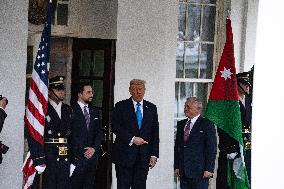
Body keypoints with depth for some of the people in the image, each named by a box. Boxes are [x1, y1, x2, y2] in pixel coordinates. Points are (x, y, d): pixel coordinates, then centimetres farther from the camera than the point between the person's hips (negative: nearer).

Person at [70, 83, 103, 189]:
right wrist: (82, 151, -11)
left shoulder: (94, 111, 15)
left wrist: (94, 148, -3)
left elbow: (99, 132, 13)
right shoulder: (71, 110, -5)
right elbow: (70, 133, -9)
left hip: (92, 155, 5)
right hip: (77, 156, -5)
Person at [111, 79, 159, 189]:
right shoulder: (121, 106, 3)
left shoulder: (151, 108, 12)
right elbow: (115, 127, -7)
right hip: (124, 155, -2)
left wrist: (154, 154, 3)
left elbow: (155, 132, 9)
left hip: (144, 156, 3)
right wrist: (132, 139, -15)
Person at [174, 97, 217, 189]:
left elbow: (212, 149, -7)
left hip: (199, 172, -6)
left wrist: (209, 169, -12)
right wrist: (176, 166, 10)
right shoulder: (181, 124, 15)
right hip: (183, 171, 6)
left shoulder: (207, 125, -4)